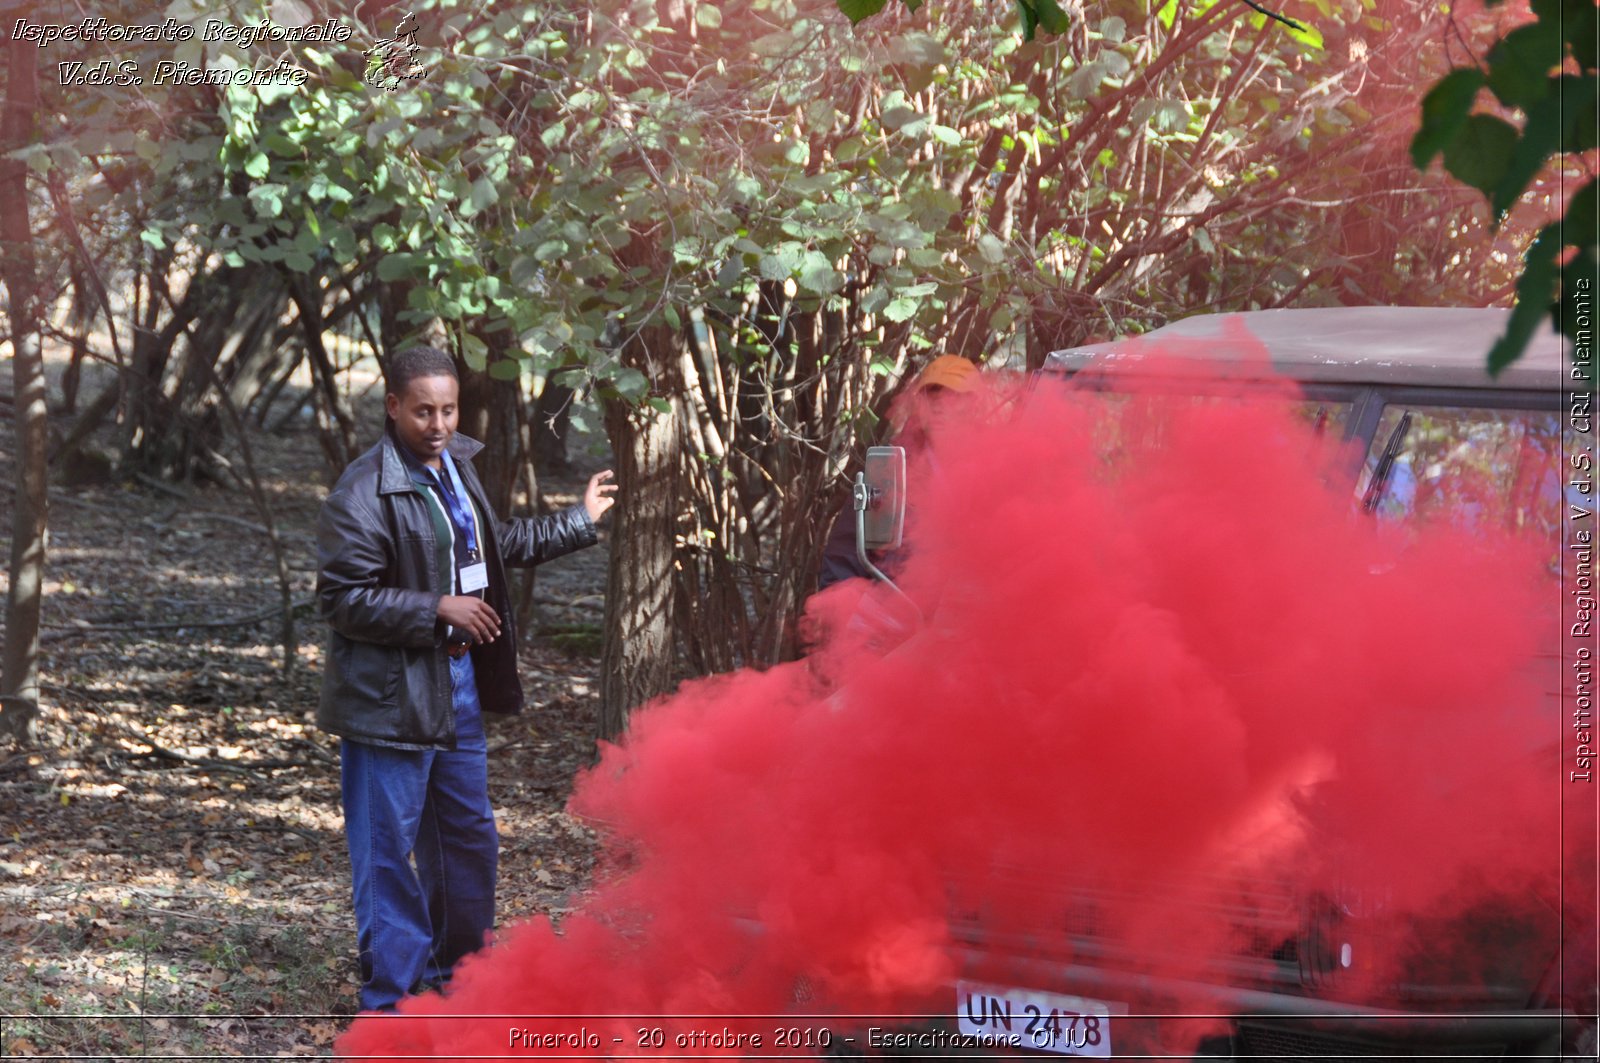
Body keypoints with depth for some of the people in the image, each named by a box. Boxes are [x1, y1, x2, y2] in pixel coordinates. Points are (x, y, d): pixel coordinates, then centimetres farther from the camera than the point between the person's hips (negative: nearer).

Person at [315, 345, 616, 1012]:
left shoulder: (456, 465, 9)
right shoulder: (363, 494, -19)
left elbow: (494, 545, 26)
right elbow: (343, 598, -21)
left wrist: (578, 523, 31)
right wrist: (439, 609, -23)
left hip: (459, 686, 9)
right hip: (390, 698, -9)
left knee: (469, 834, 18)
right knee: (388, 847, -3)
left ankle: (454, 974, 34)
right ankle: (391, 997, 5)